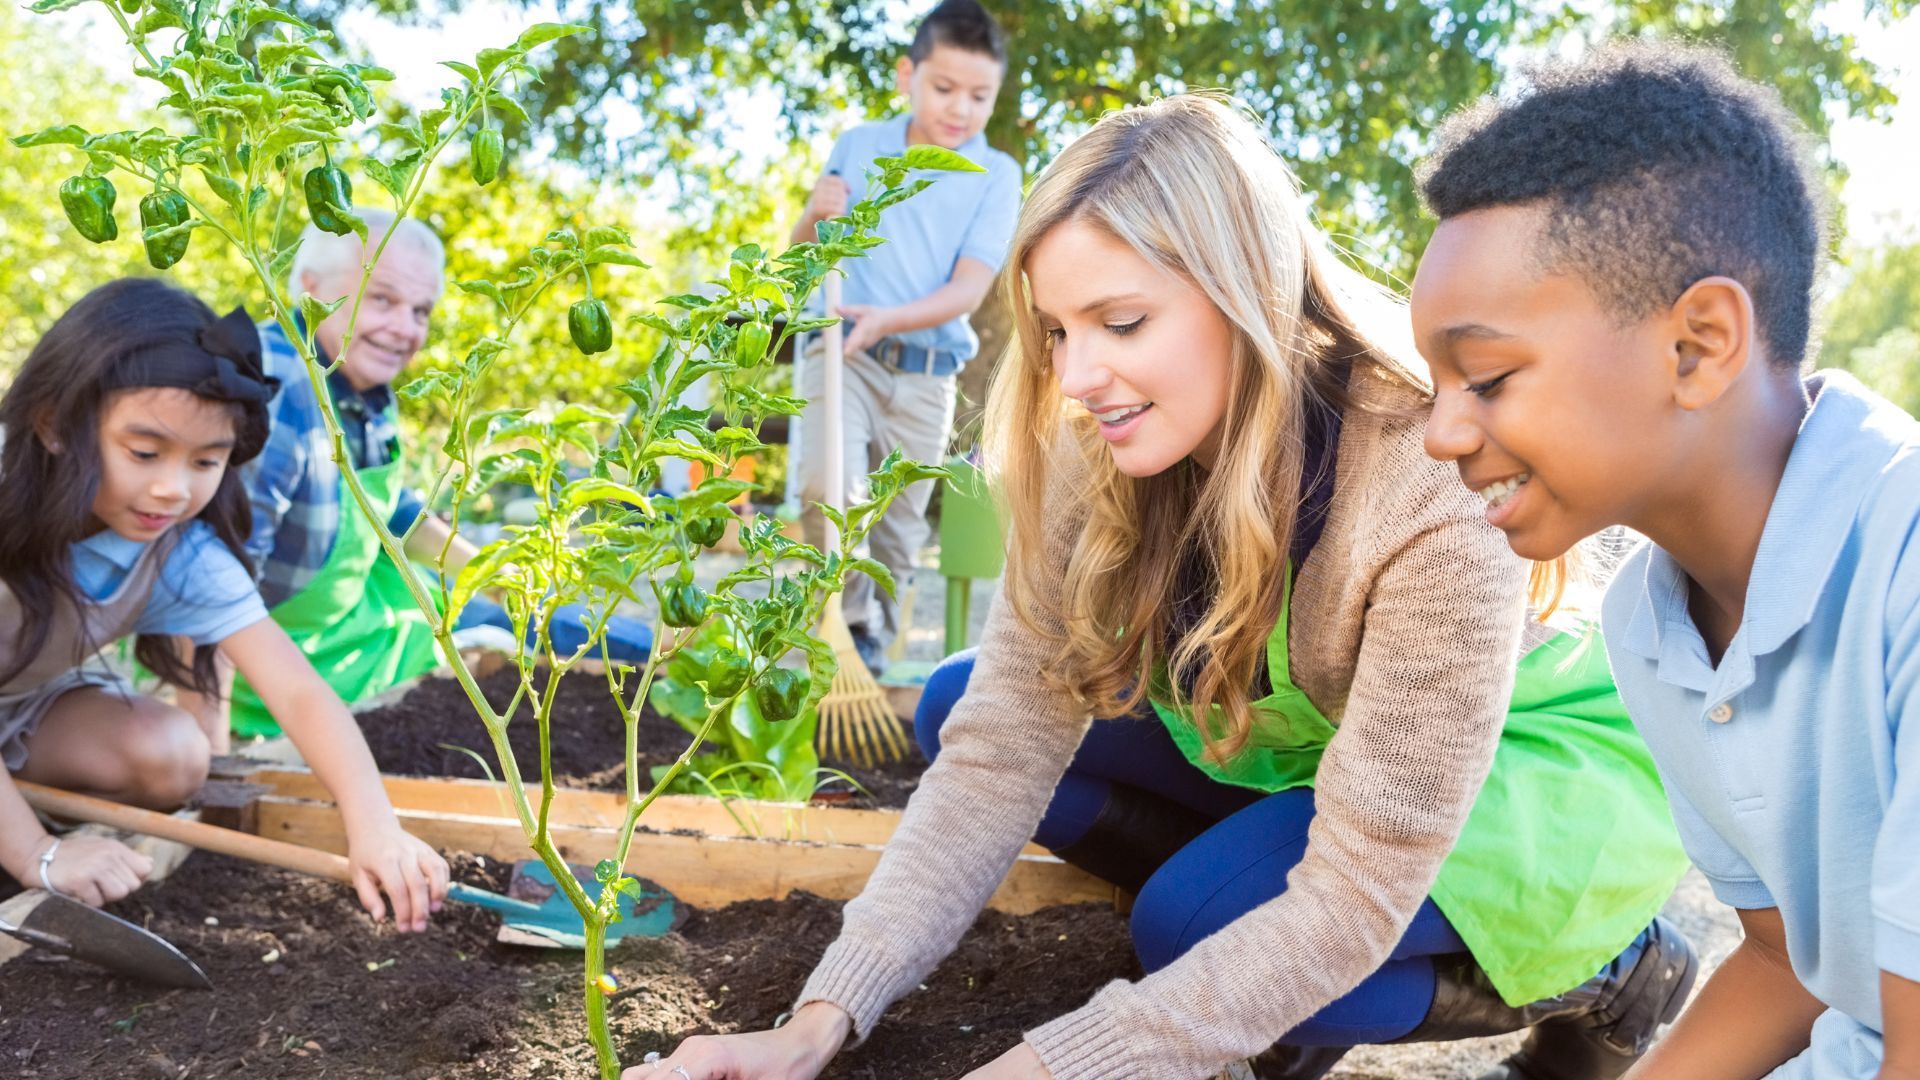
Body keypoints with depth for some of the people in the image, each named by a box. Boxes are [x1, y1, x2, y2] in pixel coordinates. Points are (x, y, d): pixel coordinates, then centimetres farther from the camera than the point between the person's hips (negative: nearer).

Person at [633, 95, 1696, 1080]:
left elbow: (1355, 897, -34)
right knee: (959, 706, -7)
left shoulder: (1436, 493, -36)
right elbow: (1002, 746, -20)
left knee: (1196, 918, -31)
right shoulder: (1101, 459, -19)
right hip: (1293, 748, 6)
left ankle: (1596, 973, -4)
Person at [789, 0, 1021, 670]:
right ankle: (852, 616, -1)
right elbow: (801, 257, 14)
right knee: (827, 485, -23)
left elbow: (969, 289, -10)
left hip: (927, 371, 0)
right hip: (841, 353, 0)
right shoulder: (857, 147, 5)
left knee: (897, 526, 8)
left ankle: (871, 644, 28)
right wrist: (815, 215, -9)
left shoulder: (996, 175, 0)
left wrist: (888, 319, -27)